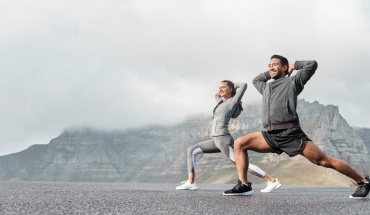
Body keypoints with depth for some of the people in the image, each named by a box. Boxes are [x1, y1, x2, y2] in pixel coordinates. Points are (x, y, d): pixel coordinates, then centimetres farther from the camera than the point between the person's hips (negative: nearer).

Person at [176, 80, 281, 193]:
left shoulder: (233, 101, -2)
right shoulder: (221, 102, 21)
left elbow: (244, 85, -11)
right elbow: (217, 95, 44)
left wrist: (233, 86, 7)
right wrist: (223, 90, 27)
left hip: (224, 139, -9)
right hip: (216, 139, 9)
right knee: (191, 150, 8)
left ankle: (273, 181, -16)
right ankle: (191, 182, 2)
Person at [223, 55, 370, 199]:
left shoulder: (292, 82, 12)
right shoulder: (266, 87, 30)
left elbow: (312, 65, 5)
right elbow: (256, 80, 52)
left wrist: (294, 65, 20)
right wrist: (270, 73, 37)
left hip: (290, 134, -6)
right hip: (271, 136, 6)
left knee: (324, 161, -8)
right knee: (239, 143, -4)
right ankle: (243, 185, -5)